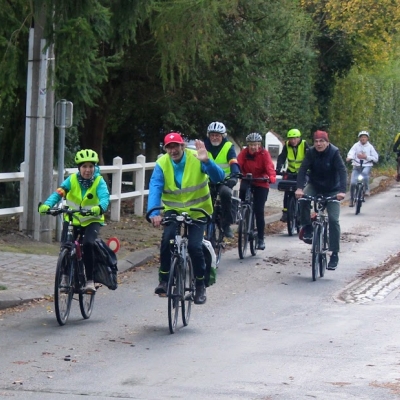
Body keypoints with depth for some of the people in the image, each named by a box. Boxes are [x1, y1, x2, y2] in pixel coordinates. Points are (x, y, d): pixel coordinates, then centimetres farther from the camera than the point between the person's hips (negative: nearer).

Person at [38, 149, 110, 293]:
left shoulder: (99, 181, -13)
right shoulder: (72, 180, -10)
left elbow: (105, 197, -29)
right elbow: (58, 193, -22)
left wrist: (99, 208, -52)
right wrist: (46, 205, -42)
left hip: (92, 221, -2)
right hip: (72, 219, 2)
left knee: (88, 244, -27)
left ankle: (90, 280, -17)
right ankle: (65, 275, 15)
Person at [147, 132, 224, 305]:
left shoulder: (196, 159, -16)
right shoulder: (161, 164, -12)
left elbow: (218, 177, -27)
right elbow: (155, 189, -22)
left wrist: (207, 161, -47)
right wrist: (154, 213, -39)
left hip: (197, 210, -1)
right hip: (174, 209, 1)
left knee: (194, 246, -16)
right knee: (167, 238, -24)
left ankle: (200, 285, 5)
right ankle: (164, 280, -7)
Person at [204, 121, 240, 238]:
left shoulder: (228, 147, -2)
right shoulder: (204, 146, 4)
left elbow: (234, 163, -15)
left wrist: (234, 174, -34)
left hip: (224, 181, -3)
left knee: (225, 192, -34)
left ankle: (226, 224, -22)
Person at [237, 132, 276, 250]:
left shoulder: (264, 154, -11)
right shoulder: (244, 153, -6)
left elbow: (269, 167, -23)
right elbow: (238, 164, -21)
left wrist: (272, 177, -44)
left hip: (261, 184, -3)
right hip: (247, 180, 3)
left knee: (259, 211, -8)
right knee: (243, 189, -27)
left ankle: (261, 239, 2)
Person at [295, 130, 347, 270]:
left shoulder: (334, 153, -21)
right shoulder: (311, 153, -14)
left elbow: (342, 171, -29)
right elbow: (303, 169, -23)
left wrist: (342, 191, -44)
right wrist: (299, 188, -40)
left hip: (332, 190, -2)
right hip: (315, 185, 2)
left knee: (333, 220, -12)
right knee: (303, 199, -31)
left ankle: (334, 254, -5)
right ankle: (307, 228, -10)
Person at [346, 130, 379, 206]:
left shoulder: (370, 147, 2)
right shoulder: (356, 145, 1)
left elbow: (376, 158, 0)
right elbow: (351, 152, -17)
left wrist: (366, 157, -13)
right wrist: (349, 157, -39)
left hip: (367, 166, -1)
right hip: (356, 166, 1)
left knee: (365, 172, -37)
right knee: (353, 183, -10)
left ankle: (367, 189, -18)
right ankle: (351, 199, 9)